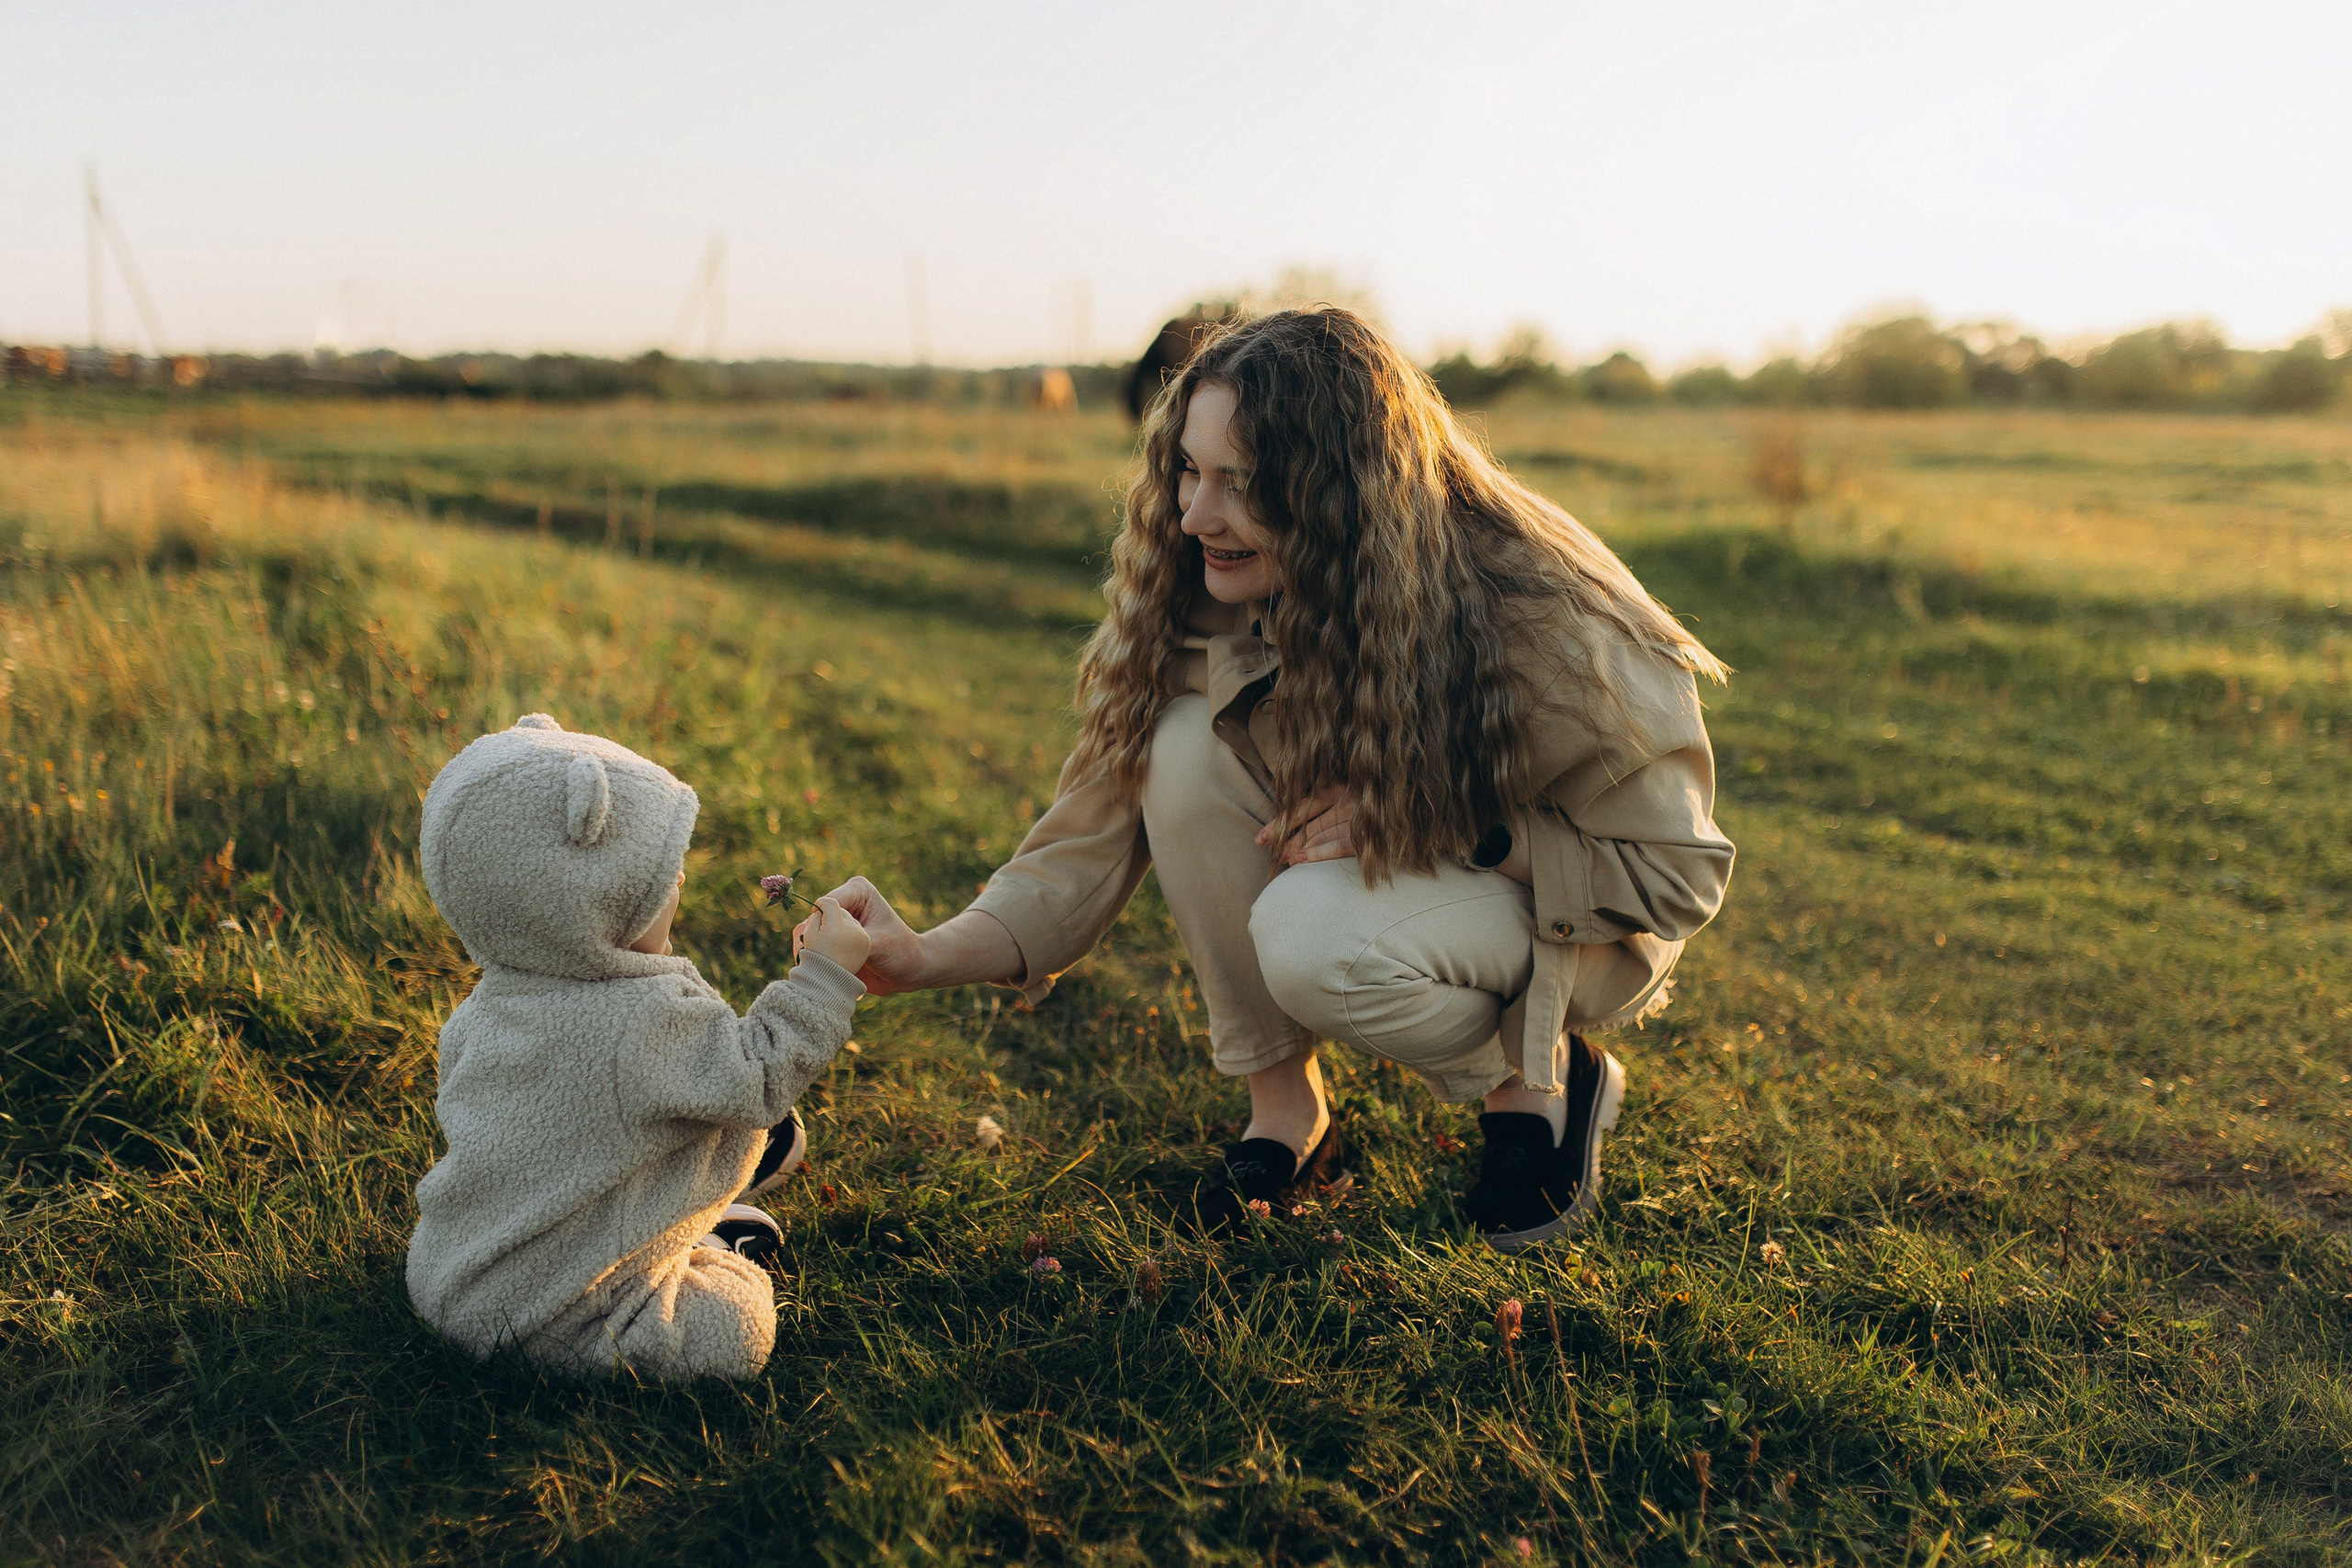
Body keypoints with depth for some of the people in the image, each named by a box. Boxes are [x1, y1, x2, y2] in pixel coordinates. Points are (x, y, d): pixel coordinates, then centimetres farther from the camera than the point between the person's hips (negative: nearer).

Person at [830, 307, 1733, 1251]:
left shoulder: (1545, 624, -30)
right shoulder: (1204, 598, -17)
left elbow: (1676, 871, -19)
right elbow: (1090, 846, -16)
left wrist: (1443, 824, -31)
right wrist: (924, 958, -33)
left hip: (1571, 927, -4)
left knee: (1314, 934, -35)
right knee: (1190, 740, -24)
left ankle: (1540, 1082, -4)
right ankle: (1283, 1102, -8)